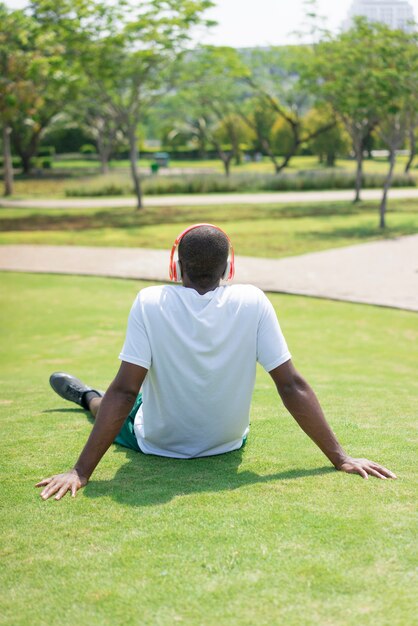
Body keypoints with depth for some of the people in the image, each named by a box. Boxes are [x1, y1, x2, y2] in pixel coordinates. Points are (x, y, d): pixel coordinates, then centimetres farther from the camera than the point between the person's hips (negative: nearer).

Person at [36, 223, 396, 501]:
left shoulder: (150, 302, -23)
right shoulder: (253, 302, -19)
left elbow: (125, 391, -26)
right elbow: (291, 385, -20)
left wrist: (81, 472, -23)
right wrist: (340, 458, -14)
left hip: (158, 443, -2)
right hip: (229, 442, 3)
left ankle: (88, 398, 62)